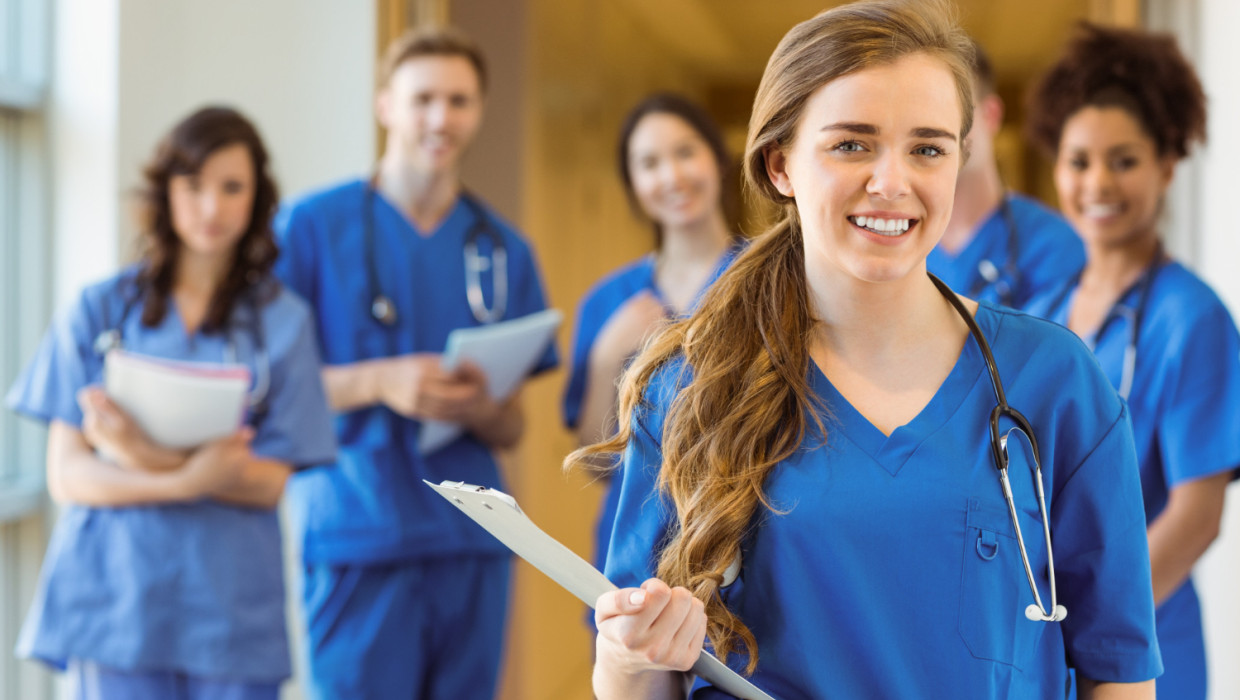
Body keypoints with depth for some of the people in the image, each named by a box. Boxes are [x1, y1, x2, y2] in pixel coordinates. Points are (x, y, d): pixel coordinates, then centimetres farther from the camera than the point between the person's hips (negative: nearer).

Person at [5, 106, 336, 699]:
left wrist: (146, 459, -17)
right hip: (113, 599, 0)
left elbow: (271, 484, -2)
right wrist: (189, 480, -17)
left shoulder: (281, 321, 6)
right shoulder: (99, 311, 7)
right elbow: (67, 475, 0)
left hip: (231, 607, 0)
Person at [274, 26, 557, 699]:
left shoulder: (504, 250, 12)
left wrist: (480, 409, -10)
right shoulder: (312, 225, 0)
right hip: (358, 539, -4)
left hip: (472, 541, 4)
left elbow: (511, 430, 14)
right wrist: (379, 383, -17)